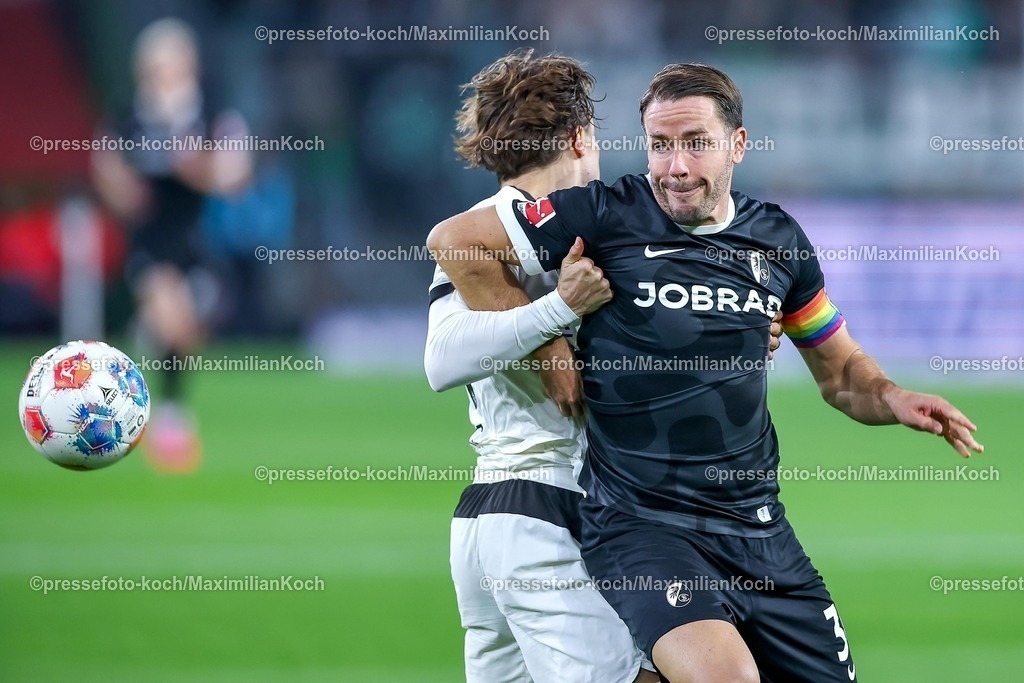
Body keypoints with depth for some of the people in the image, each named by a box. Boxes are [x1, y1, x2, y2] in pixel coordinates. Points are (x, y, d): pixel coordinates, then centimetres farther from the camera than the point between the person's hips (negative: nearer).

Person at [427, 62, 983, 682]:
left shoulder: (778, 239, 9)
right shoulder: (608, 215, -6)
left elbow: (840, 369, 21)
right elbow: (453, 241, -5)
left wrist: (893, 400, 0)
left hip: (759, 533, 6)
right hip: (640, 525, -6)